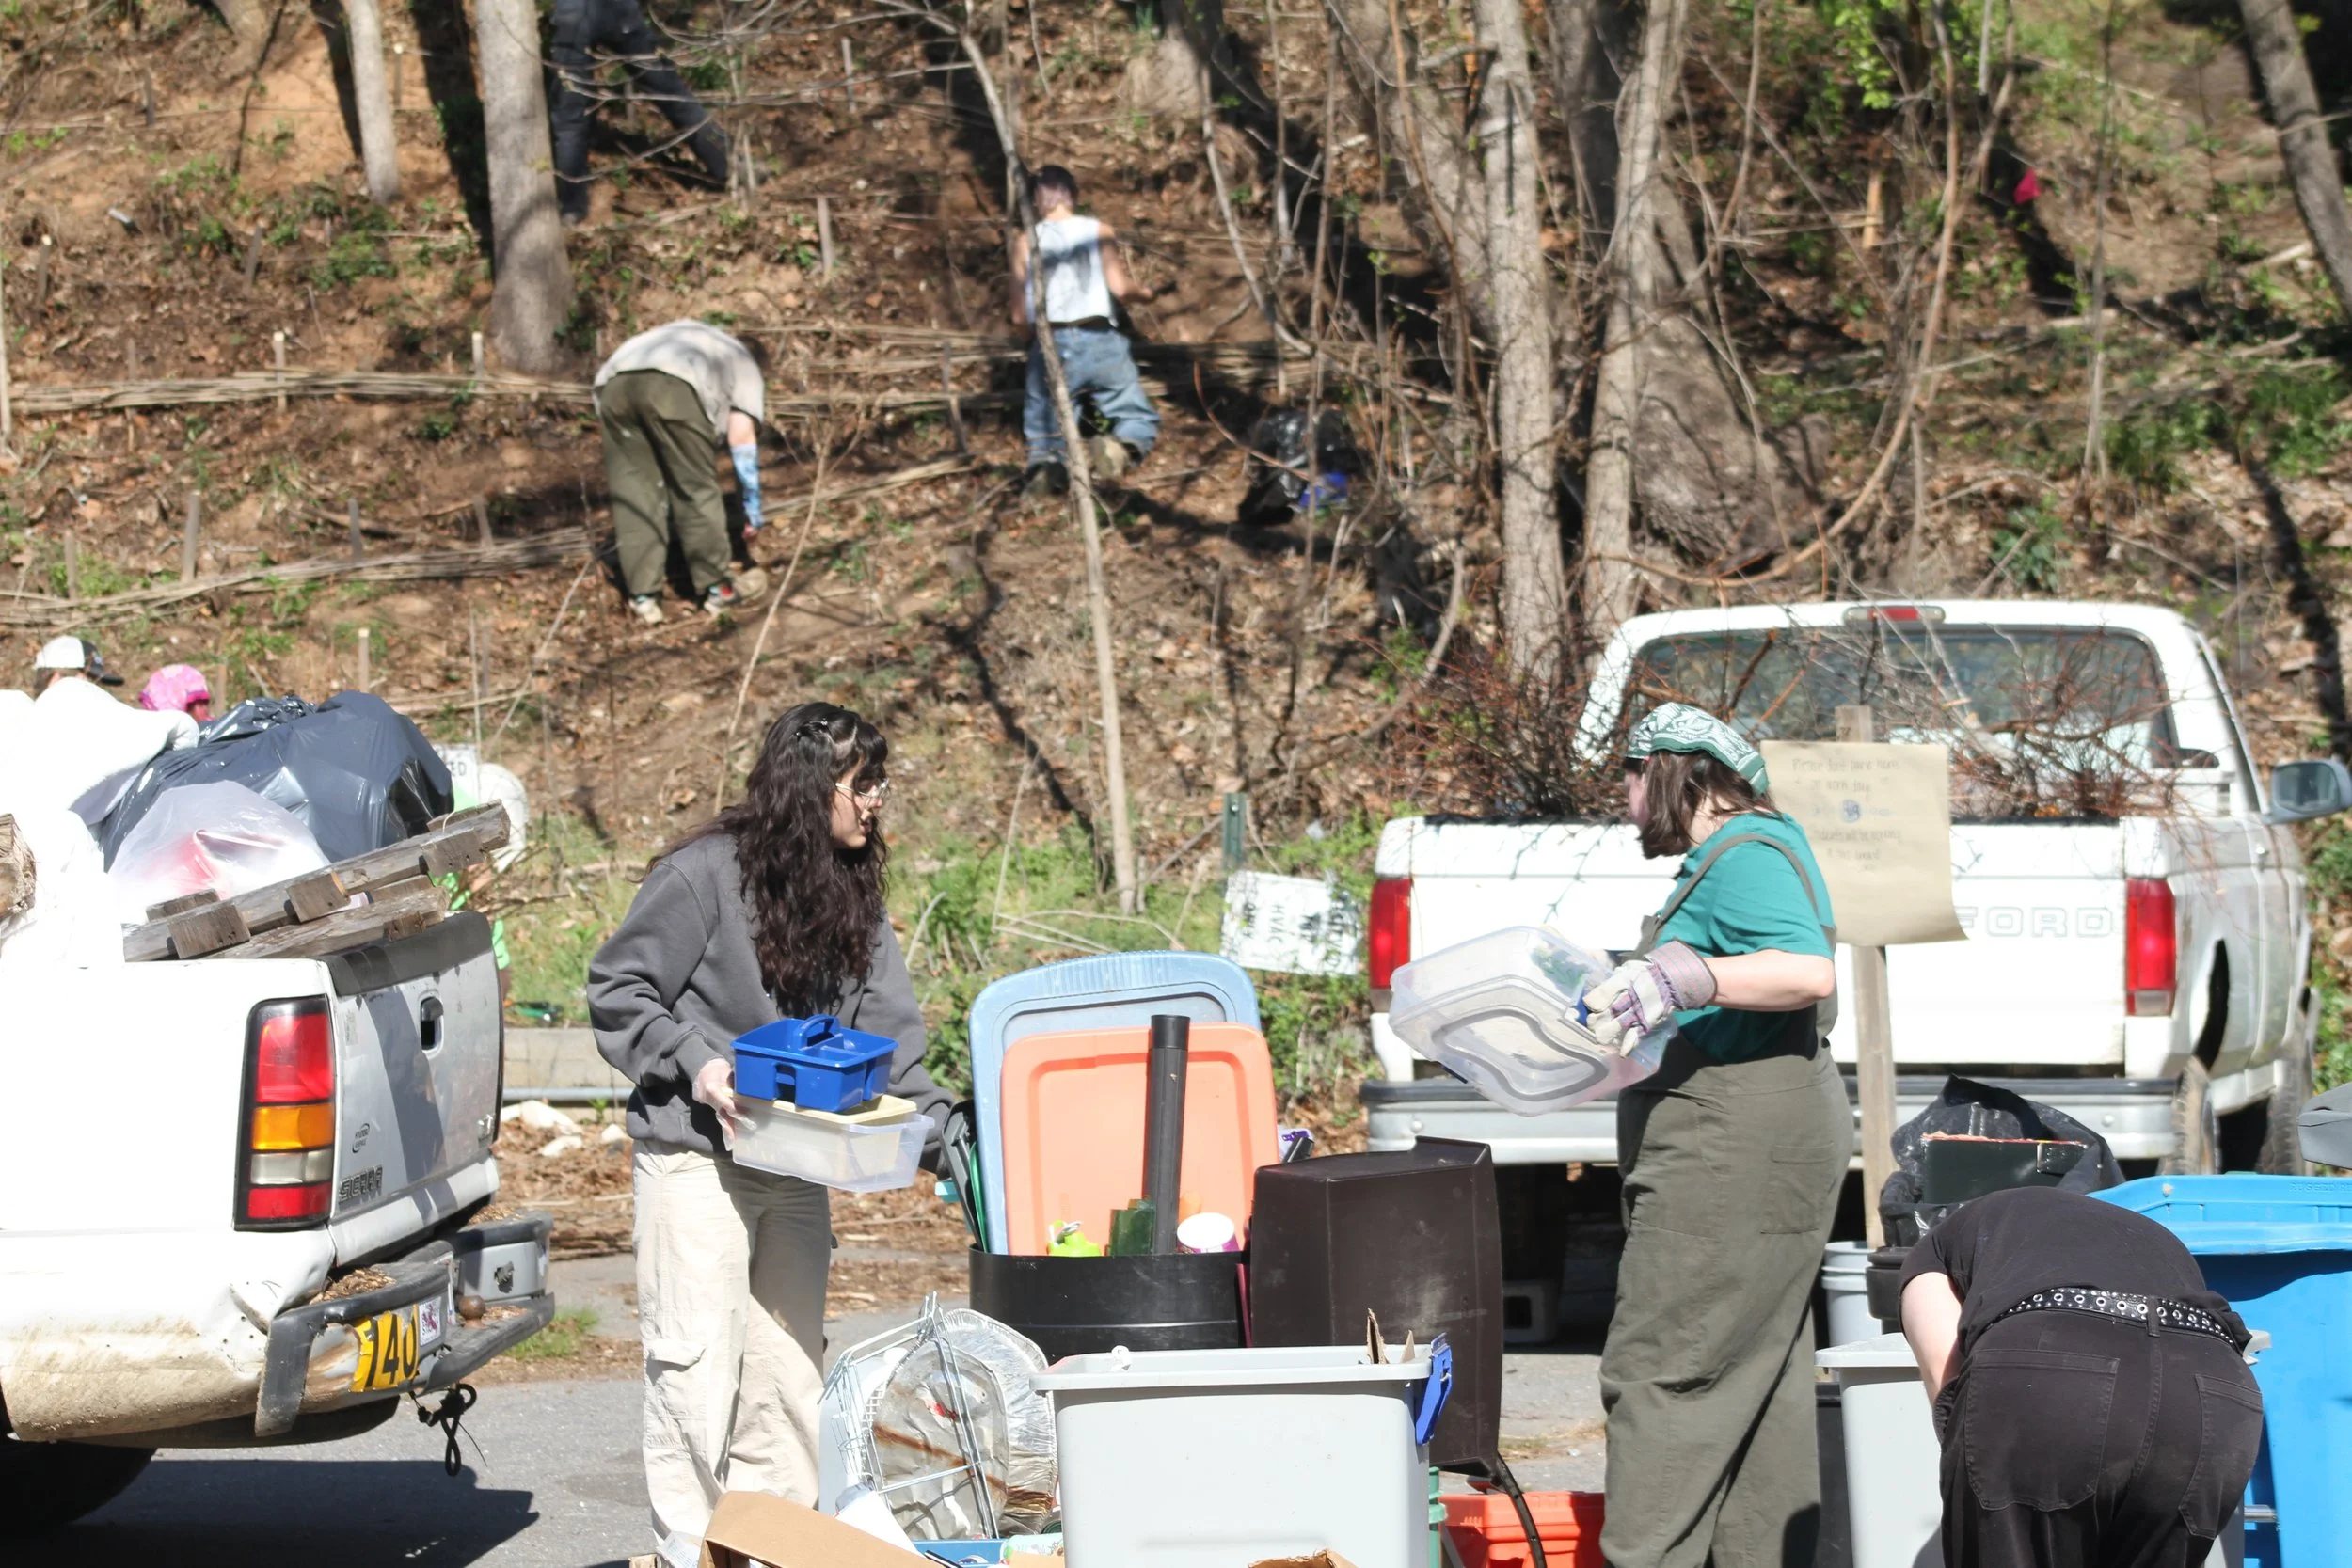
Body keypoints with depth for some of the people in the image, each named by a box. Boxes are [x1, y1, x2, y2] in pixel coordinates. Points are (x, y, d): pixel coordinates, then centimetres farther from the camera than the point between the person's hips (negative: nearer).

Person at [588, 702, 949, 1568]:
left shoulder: (852, 893, 7)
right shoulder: (705, 874, -13)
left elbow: (885, 1028, 5)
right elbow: (618, 992, -8)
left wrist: (935, 1129, -6)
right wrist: (693, 1063, -19)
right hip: (696, 1160, -7)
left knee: (790, 1359, 11)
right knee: (697, 1357, -7)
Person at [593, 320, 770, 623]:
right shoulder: (747, 367, 29)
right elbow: (741, 436, 15)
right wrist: (752, 510, 19)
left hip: (614, 383, 5)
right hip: (674, 387, -5)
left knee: (632, 496, 11)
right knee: (697, 489, 9)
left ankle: (643, 598, 11)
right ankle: (717, 587, 16)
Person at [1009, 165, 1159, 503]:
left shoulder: (1025, 242, 8)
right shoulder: (1099, 231, 6)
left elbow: (1019, 316, 6)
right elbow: (1119, 288, -5)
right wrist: (1145, 292, 17)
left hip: (1050, 346, 1)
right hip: (1100, 342, -1)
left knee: (1045, 434, 7)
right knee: (1140, 420, 9)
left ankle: (1045, 465, -30)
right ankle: (1121, 448, -28)